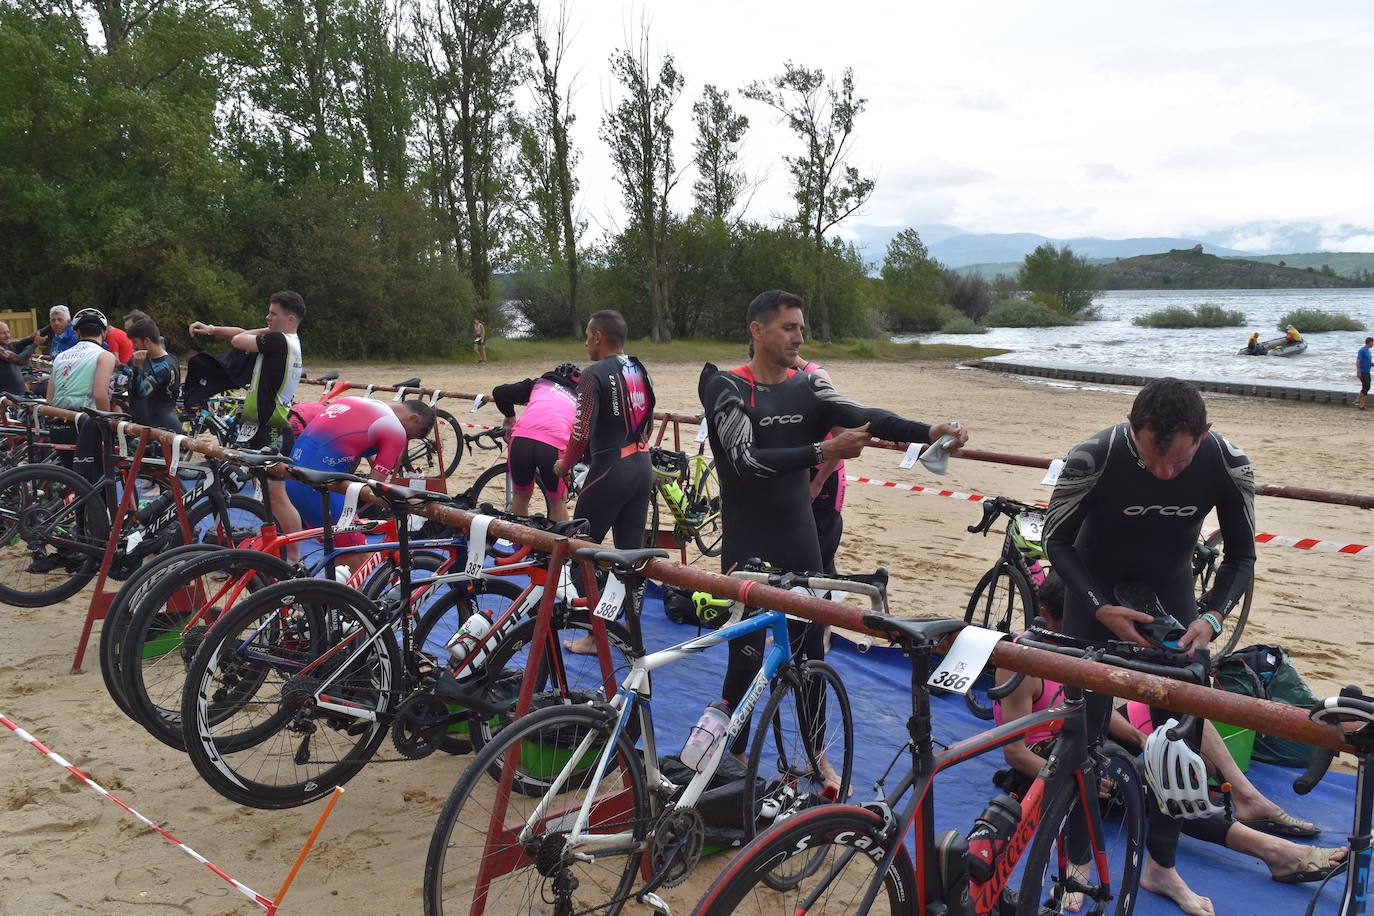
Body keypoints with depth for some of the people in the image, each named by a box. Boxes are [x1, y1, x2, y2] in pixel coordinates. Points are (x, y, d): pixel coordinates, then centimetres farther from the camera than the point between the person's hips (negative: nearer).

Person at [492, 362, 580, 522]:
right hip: (555, 445, -1)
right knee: (557, 502, 22)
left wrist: (509, 416, 39)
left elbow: (499, 392, 23)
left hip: (521, 439, 1)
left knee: (521, 496, 25)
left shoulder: (540, 383, 28)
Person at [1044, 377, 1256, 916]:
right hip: (1097, 587, -2)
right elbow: (1056, 540, -16)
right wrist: (1100, 609, -28)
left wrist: (1212, 617, -24)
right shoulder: (1093, 459, -32)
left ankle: (1161, 866, 19)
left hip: (1170, 587, 3)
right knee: (1086, 720, -5)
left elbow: (1241, 556, -8)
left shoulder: (1228, 466, -24)